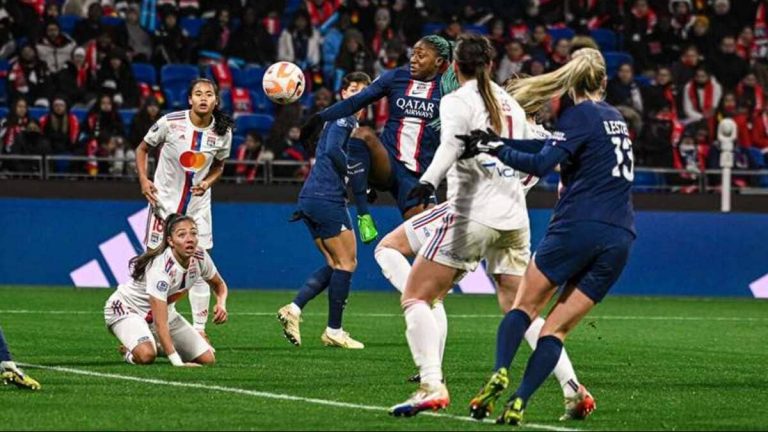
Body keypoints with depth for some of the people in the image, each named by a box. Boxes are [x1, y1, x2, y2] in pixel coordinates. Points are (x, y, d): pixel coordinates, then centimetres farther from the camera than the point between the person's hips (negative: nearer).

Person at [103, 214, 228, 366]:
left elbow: (219, 285, 7)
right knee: (146, 356, -37)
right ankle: (131, 351, -2)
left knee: (208, 359, -3)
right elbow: (160, 323, -39)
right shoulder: (160, 268, -36)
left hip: (164, 310, 7)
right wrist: (178, 363, -45)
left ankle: (159, 348, 17)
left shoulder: (200, 257, -16)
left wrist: (221, 304, -17)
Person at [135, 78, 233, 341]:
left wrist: (207, 182, -9)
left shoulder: (222, 132, -6)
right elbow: (143, 149, 1)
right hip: (164, 201, -3)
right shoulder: (170, 123, -13)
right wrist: (143, 180, -12)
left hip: (198, 206, 3)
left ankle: (199, 329, 9)